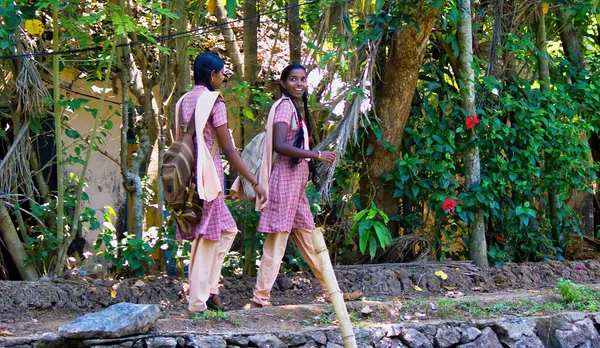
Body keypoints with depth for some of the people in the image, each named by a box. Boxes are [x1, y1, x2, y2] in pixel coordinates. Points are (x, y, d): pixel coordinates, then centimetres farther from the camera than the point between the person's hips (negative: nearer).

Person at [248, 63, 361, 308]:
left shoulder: (297, 108, 19)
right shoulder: (284, 105, -10)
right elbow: (279, 145, -22)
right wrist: (317, 155, -19)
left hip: (297, 181, 10)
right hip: (285, 178, -10)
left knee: (308, 239, 15)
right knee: (277, 241, -8)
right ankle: (260, 299, -5)